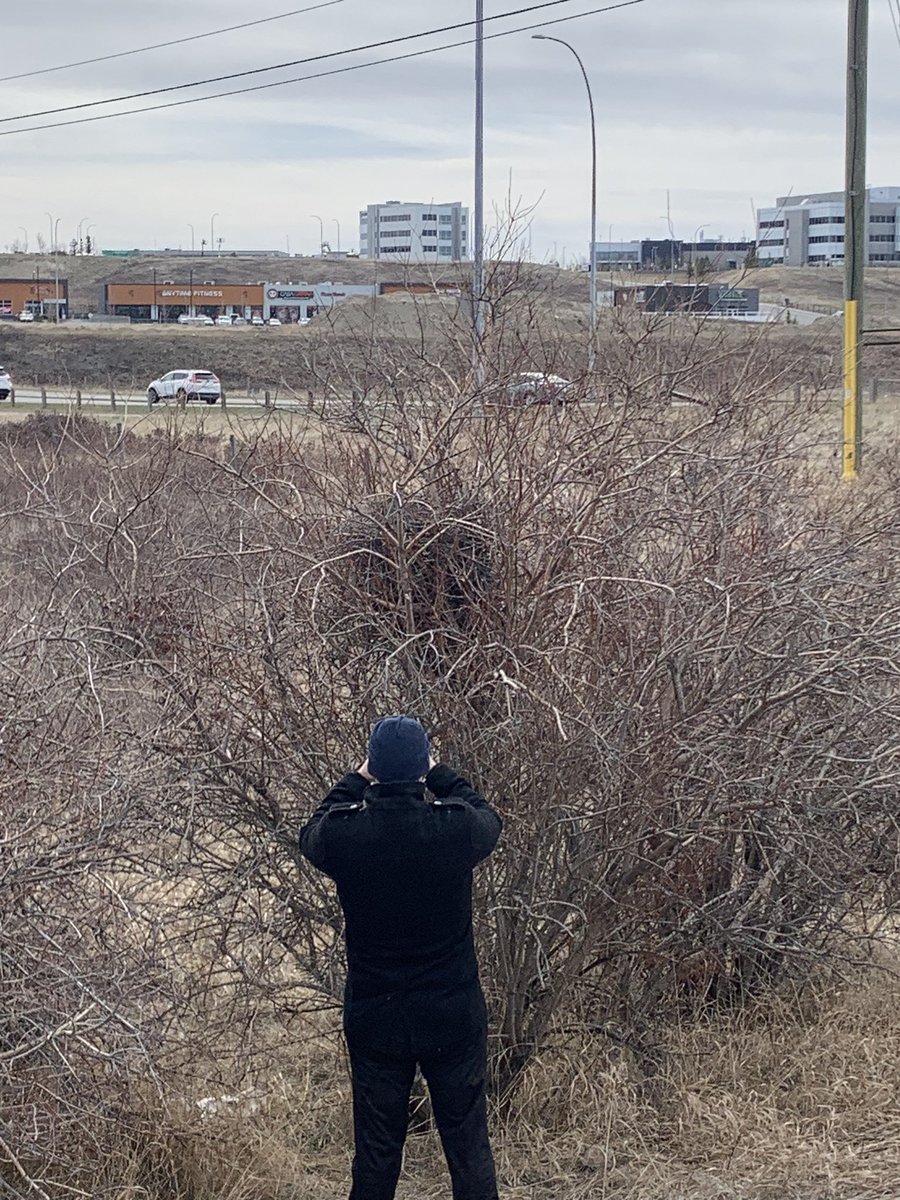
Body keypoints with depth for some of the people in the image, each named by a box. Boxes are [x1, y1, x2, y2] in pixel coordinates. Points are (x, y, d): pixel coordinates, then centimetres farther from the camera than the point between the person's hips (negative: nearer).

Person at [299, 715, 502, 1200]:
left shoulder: (343, 835, -15)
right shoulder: (457, 828, -16)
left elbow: (311, 832, 11)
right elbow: (489, 819, 10)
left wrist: (356, 781, 20)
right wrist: (439, 775, 20)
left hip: (373, 1019, 1)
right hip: (453, 1015, -1)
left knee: (375, 1151, 12)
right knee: (468, 1147, 10)